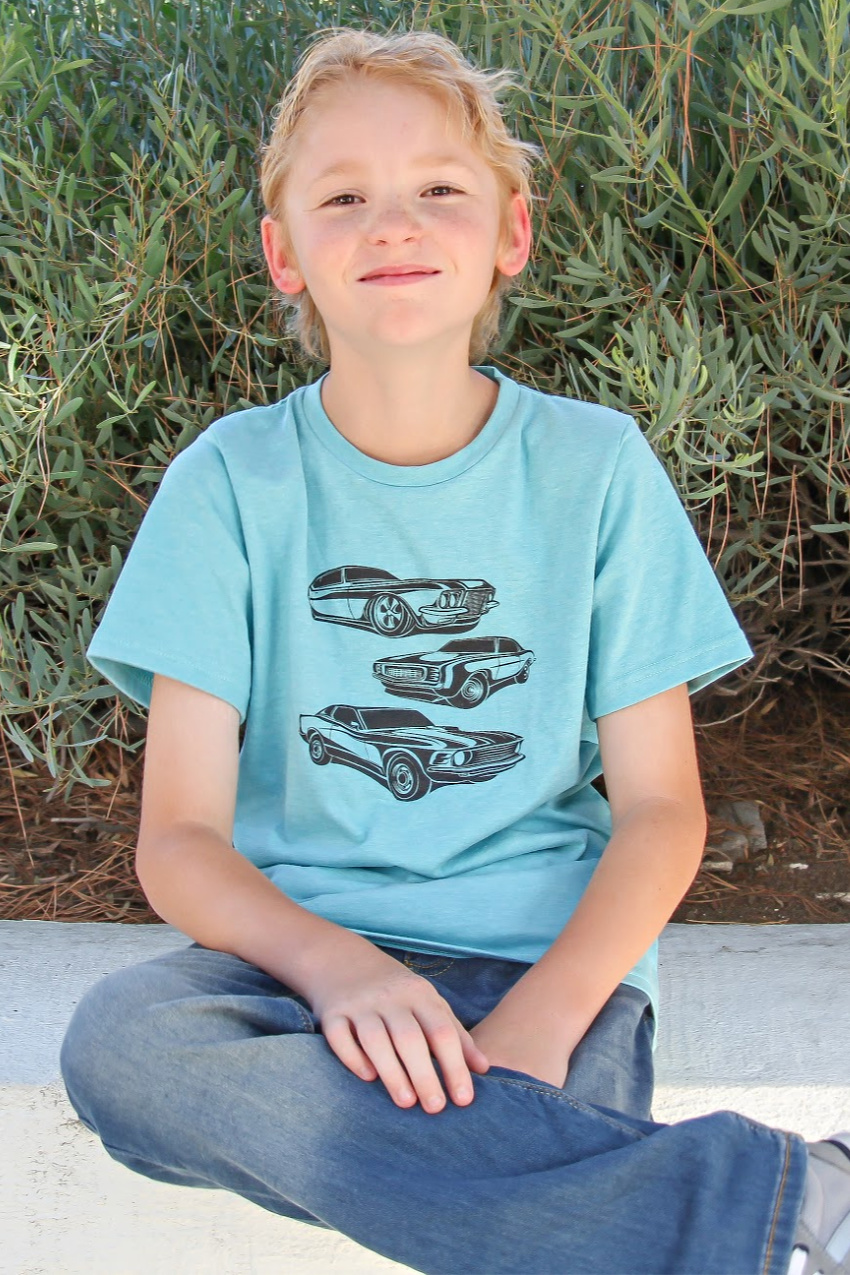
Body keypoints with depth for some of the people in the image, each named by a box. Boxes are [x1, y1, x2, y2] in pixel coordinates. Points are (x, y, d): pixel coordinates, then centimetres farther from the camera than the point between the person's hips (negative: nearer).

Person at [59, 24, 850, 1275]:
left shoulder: (596, 466, 2)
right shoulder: (233, 481, 1)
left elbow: (661, 805, 0)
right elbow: (181, 835, -4)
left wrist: (540, 1015, -19)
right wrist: (333, 963, -26)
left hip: (548, 954, -2)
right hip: (302, 949, 3)